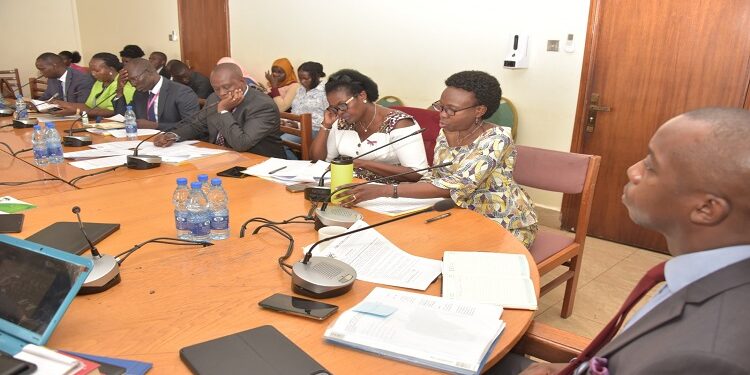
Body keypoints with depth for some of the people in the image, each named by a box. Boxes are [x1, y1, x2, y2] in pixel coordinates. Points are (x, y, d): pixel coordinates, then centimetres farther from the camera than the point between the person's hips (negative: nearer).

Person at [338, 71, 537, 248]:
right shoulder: (445, 132, -2)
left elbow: (457, 185, -34)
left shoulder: (496, 139, -23)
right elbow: (437, 179, 4)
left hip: (504, 223, -5)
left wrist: (386, 190, -38)